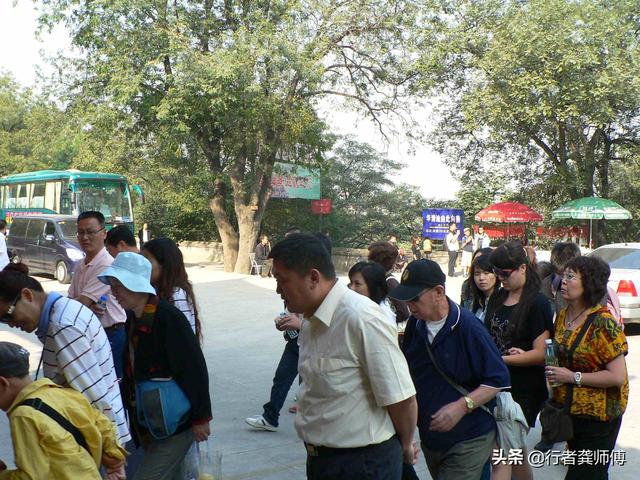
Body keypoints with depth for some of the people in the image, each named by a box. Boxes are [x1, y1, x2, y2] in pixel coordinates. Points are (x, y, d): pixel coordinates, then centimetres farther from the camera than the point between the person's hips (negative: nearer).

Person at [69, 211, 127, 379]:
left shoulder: (107, 265, -18)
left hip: (110, 335, -8)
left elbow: (81, 301, -20)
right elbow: (72, 299, 8)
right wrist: (89, 304, -13)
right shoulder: (80, 265, 11)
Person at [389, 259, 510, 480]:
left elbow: (499, 379, -16)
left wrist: (463, 405, -27)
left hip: (468, 441, -6)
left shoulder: (468, 327, -20)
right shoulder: (415, 324, -2)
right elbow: (407, 370, 13)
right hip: (429, 436, 6)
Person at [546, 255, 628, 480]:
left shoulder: (603, 323, -20)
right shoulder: (563, 316, 4)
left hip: (597, 416, -8)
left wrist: (573, 377, -22)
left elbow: (617, 376, -23)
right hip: (571, 409, 8)